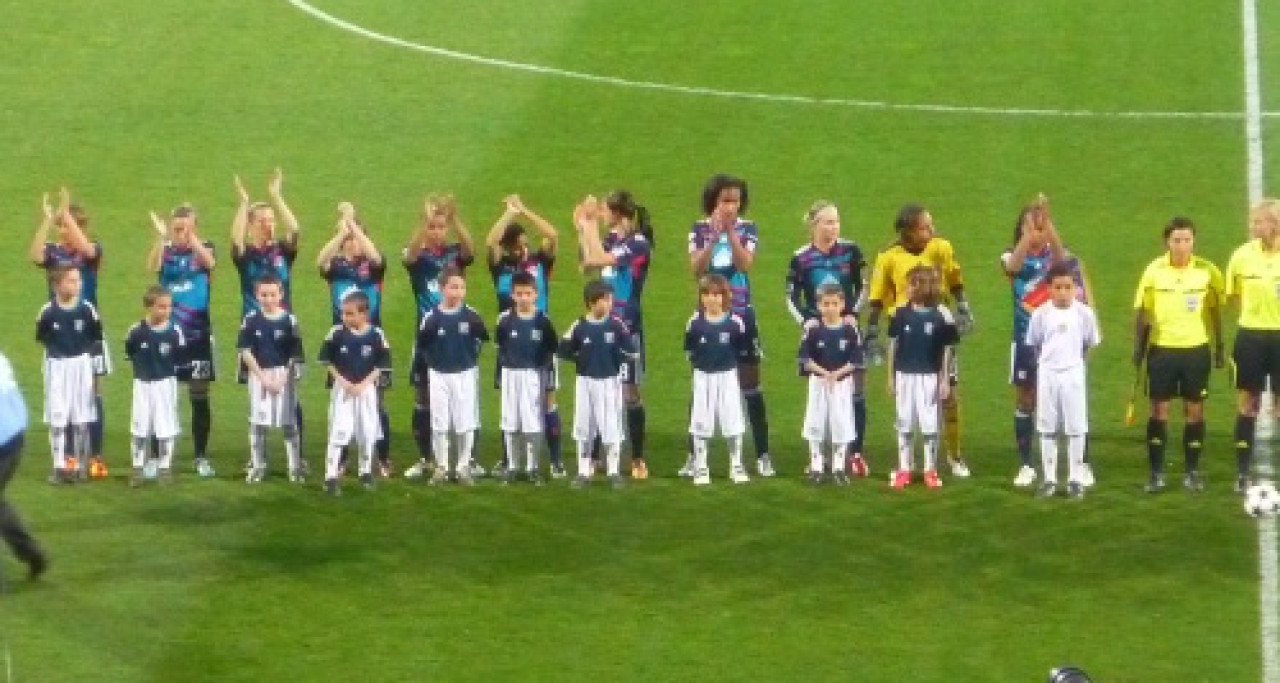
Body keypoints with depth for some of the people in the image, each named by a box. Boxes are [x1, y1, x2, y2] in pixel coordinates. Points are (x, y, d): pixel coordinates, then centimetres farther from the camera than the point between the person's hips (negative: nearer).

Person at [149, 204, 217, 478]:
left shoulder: (203, 249, 2)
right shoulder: (165, 250, 3)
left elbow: (210, 262, -23)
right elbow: (152, 266, -20)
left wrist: (191, 235, -37)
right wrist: (162, 237, -37)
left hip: (198, 334, 0)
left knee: (200, 396, 4)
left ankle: (201, 456, 13)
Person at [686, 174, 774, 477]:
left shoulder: (747, 228, 0)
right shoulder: (700, 229, 2)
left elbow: (745, 263, -14)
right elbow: (697, 268, -10)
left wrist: (730, 231, -21)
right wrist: (714, 235, -20)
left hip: (741, 315, -1)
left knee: (750, 385, 1)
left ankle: (763, 454, 4)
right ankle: (695, 455, 10)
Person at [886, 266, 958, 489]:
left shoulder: (941, 315, -6)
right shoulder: (900, 314, 1)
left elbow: (947, 349, -1)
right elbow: (893, 345, 8)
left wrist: (945, 380, -2)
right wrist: (891, 376, 8)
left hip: (929, 376, -3)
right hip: (904, 375, 3)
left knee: (929, 424, 1)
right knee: (904, 424, 8)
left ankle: (930, 470, 12)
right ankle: (903, 469, 15)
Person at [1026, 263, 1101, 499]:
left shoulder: (1084, 313, -8)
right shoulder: (1041, 314, -6)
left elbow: (1091, 343, 4)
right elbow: (1034, 343, 6)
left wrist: (1074, 360, 8)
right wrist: (1047, 360, 8)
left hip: (1073, 374, -1)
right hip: (1047, 374, 1)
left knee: (1076, 428, 1)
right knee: (1047, 428, 6)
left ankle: (1076, 479, 9)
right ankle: (1049, 479, 13)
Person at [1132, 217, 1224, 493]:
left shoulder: (1208, 271, -4)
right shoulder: (1154, 271, -4)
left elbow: (1216, 312, 5)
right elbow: (1142, 312, 4)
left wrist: (1220, 347, 5)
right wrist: (1138, 348, 1)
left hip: (1196, 349, 0)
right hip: (1161, 349, 0)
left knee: (1194, 410, 4)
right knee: (1159, 410, 1)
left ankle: (1192, 471, 14)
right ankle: (1156, 472, 8)